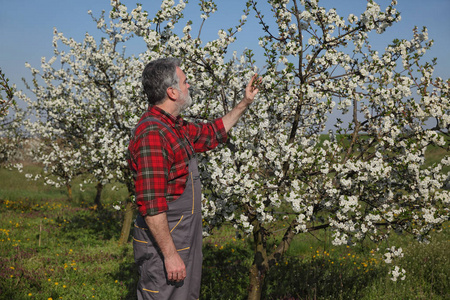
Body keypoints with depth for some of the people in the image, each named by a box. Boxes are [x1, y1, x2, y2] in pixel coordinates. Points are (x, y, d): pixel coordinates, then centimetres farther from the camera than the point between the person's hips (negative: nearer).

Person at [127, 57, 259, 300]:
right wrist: (170, 254, -24)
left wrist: (245, 103, 31)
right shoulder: (152, 134, -22)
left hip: (184, 242, 10)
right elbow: (151, 204, -26)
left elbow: (213, 133, 31)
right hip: (163, 245, -10)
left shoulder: (176, 128, 10)